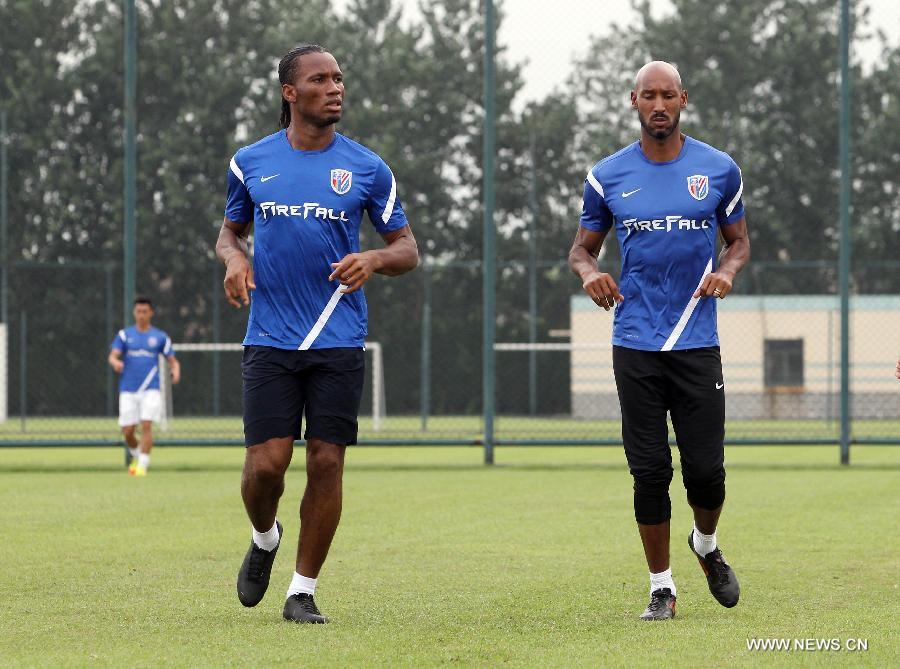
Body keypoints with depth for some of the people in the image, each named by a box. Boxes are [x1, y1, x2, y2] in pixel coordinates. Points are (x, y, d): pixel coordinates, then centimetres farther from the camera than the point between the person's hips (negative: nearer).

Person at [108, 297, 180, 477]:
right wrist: (115, 362, -27)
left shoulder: (160, 337, 7)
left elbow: (173, 360, 8)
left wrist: (176, 371, -15)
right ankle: (136, 456, 29)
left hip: (150, 389, -1)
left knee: (146, 426, -16)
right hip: (128, 390, 1)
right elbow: (112, 356, -3)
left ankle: (143, 465, -11)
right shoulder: (124, 335, 8)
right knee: (127, 431, 1)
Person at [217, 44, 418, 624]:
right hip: (270, 339, 0)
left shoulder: (367, 168, 3)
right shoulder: (251, 162, 6)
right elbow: (231, 230, 22)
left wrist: (374, 259, -14)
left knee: (326, 462, -4)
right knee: (266, 463, -8)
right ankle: (264, 538, 26)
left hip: (338, 341, 0)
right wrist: (234, 258, -2)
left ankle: (303, 591, 9)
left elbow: (407, 249, 8)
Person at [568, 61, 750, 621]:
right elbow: (583, 245, 15)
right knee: (650, 470, -1)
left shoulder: (719, 169, 4)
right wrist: (588, 271, -8)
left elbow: (739, 239, 15)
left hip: (698, 343, 0)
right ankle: (661, 587, 10)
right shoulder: (608, 176, 5)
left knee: (706, 469, -2)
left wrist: (728, 269, -7)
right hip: (635, 346, 0)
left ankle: (707, 546, 30)